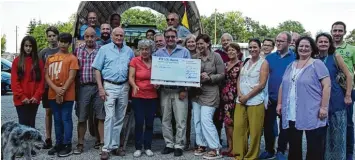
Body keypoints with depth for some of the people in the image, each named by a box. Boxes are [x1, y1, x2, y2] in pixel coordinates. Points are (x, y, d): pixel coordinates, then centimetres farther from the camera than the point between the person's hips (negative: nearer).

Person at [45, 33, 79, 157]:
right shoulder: (50, 58, 12)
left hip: (67, 95, -5)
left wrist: (62, 91, -14)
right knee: (57, 120, 12)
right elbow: (46, 76, 6)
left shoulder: (72, 58, -1)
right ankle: (58, 144, 21)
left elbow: (71, 77, -8)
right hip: (53, 94, 5)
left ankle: (67, 146, 5)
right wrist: (56, 89, -10)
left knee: (66, 119, -1)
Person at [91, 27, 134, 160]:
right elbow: (97, 69, -1)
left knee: (120, 118, 8)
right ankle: (106, 148, -4)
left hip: (124, 87, 4)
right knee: (110, 117, -10)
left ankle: (115, 145, 19)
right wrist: (100, 88, -8)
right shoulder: (104, 49, 1)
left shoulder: (129, 51, 10)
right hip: (109, 86, -3)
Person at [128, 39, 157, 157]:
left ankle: (148, 147, 18)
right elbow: (131, 77, -8)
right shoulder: (135, 61, -3)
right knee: (139, 122, -2)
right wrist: (134, 86, -27)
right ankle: (138, 148, 9)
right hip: (138, 96, -2)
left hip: (152, 96, 3)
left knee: (150, 123, 7)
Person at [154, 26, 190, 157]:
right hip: (164, 90, 3)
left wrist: (185, 89, -10)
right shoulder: (159, 52, 11)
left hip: (179, 90, -3)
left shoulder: (184, 51, 2)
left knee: (180, 120, -2)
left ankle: (179, 145, 8)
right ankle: (169, 144, 19)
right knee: (166, 120, 9)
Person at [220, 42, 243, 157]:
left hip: (234, 96, -7)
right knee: (226, 122, 8)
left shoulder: (241, 64, -7)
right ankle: (230, 146, 18)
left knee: (230, 122, -5)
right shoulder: (226, 64, 14)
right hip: (225, 95, 7)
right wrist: (223, 93, 13)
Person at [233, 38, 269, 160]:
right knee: (238, 128, 4)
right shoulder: (246, 62, 16)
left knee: (254, 131, -1)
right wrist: (240, 94, -5)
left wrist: (247, 96, -12)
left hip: (255, 102, -5)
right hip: (241, 101, 5)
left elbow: (262, 84, -10)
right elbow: (239, 80, 14)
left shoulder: (263, 63, -2)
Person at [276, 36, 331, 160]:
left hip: (312, 115, -5)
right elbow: (283, 86, 19)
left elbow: (327, 85, -9)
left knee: (314, 149, 1)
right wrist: (279, 103, 12)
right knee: (294, 146, 13)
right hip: (291, 115, 6)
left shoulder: (317, 64, -2)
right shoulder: (291, 66, 15)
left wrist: (324, 107, -15)